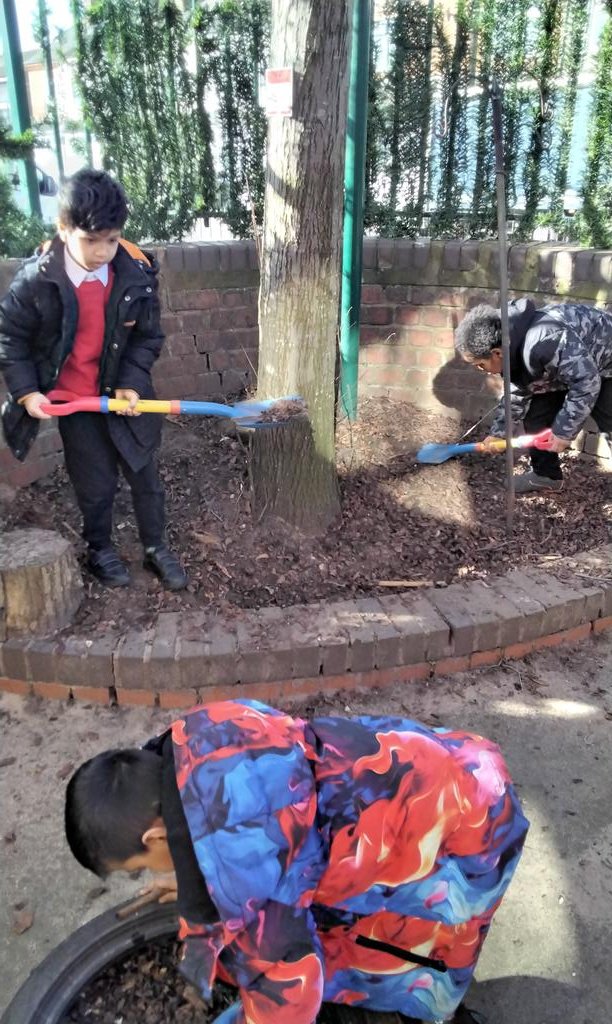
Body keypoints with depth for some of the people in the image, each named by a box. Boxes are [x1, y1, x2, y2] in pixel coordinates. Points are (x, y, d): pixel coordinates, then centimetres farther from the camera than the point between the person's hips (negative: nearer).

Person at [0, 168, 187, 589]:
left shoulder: (137, 273, -14)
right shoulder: (37, 279, -19)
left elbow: (147, 337, -3)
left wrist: (132, 383, -13)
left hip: (123, 391, 2)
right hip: (73, 398, -2)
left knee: (144, 473, 11)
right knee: (97, 483, 7)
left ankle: (157, 548, 30)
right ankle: (100, 550, 32)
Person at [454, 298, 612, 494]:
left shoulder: (542, 344, -43)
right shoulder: (511, 348, -12)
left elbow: (586, 383, -35)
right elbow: (518, 393, 5)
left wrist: (563, 431, -28)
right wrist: (498, 432, 8)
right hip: (569, 366, 8)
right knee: (536, 412, 4)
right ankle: (546, 474, 19)